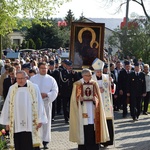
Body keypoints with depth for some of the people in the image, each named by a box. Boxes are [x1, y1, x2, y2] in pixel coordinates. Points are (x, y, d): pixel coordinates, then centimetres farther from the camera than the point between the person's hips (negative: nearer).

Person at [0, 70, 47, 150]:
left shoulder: (34, 88, 0)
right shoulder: (12, 89, 7)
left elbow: (39, 104, 0)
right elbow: (8, 105, 9)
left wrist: (40, 120, -5)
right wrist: (7, 122, 6)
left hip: (30, 123, -2)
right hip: (16, 123, 2)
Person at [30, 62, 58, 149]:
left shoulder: (51, 79, 5)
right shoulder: (33, 78, 5)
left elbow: (55, 91, -1)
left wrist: (46, 95, -16)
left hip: (46, 103, 0)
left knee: (46, 122, 3)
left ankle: (45, 141, 10)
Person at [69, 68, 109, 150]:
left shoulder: (94, 84, 9)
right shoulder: (77, 84, 2)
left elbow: (98, 97, 9)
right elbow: (74, 98, 2)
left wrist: (95, 99, -11)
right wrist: (80, 99, -17)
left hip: (92, 111, 2)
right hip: (82, 111, -2)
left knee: (93, 131, -1)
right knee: (83, 130, -3)